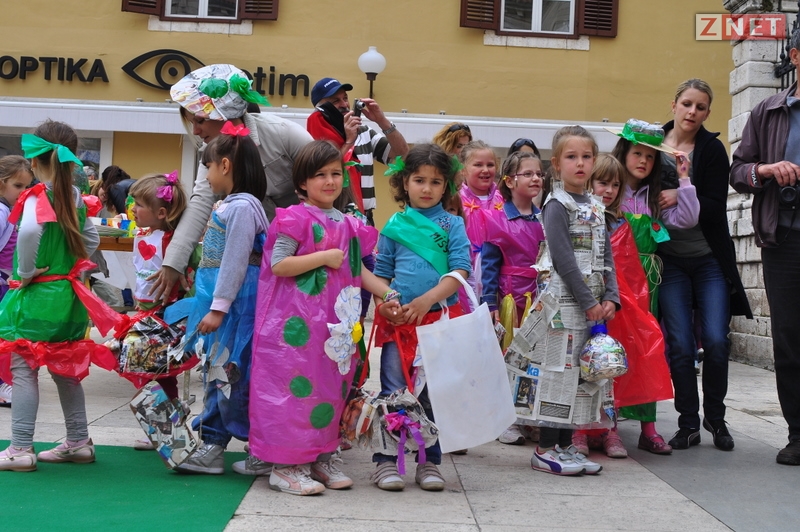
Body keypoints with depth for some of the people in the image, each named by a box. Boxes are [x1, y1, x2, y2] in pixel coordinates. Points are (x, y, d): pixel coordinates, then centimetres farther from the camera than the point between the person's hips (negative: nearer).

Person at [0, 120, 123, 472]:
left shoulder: (37, 196, -14)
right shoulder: (75, 198, 7)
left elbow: (30, 230, -33)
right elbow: (92, 240, 16)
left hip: (36, 296, -7)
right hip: (68, 294, 7)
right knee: (65, 369, 16)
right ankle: (78, 442, 24)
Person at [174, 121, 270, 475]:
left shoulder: (242, 207, -15)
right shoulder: (229, 206, 16)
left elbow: (235, 261, -20)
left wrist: (218, 308, -19)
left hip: (236, 307, -10)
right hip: (221, 304, 10)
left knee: (231, 377, -7)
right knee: (216, 375, 13)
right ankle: (212, 445, 20)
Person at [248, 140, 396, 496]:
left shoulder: (346, 224, 13)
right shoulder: (296, 219, -8)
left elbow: (356, 270, 17)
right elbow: (278, 265, -15)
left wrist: (389, 294, 5)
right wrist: (324, 257, -17)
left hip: (335, 324, 7)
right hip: (297, 324, -7)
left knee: (330, 386, 11)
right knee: (297, 386, -5)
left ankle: (320, 458, 22)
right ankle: (286, 465, 4)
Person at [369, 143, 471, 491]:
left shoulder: (453, 225, 4)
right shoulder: (395, 226, 7)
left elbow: (461, 272, -5)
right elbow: (381, 273, 12)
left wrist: (427, 299, -18)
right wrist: (382, 301, -8)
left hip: (441, 318, 0)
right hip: (398, 321, 0)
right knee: (394, 391, -2)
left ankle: (429, 462, 18)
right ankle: (385, 460, 7)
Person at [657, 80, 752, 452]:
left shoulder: (712, 149, -2)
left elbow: (715, 208, -9)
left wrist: (681, 198, -25)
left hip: (710, 259, -1)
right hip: (670, 260, 1)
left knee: (716, 341, -6)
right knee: (680, 345, -3)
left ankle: (715, 416, 15)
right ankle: (688, 422, 12)